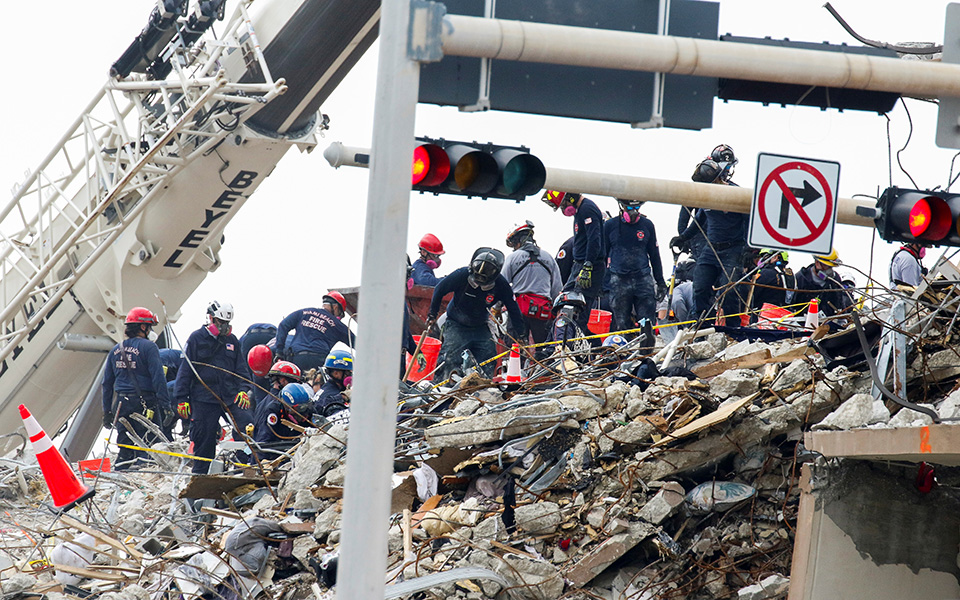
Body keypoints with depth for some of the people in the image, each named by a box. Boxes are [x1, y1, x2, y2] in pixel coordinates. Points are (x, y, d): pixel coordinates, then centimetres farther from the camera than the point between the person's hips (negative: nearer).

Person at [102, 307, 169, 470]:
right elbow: (158, 377, -14)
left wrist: (107, 411, 20)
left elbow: (107, 383, 15)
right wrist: (164, 404, -12)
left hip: (122, 403, 6)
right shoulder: (148, 347, -8)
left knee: (125, 449, 11)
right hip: (144, 402, -6)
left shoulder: (116, 350, 11)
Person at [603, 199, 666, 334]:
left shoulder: (647, 225, 8)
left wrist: (661, 283, 13)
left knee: (647, 324, -5)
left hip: (643, 278, 0)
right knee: (622, 324, 1)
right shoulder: (610, 226, 5)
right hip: (618, 281, 0)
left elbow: (654, 255, 15)